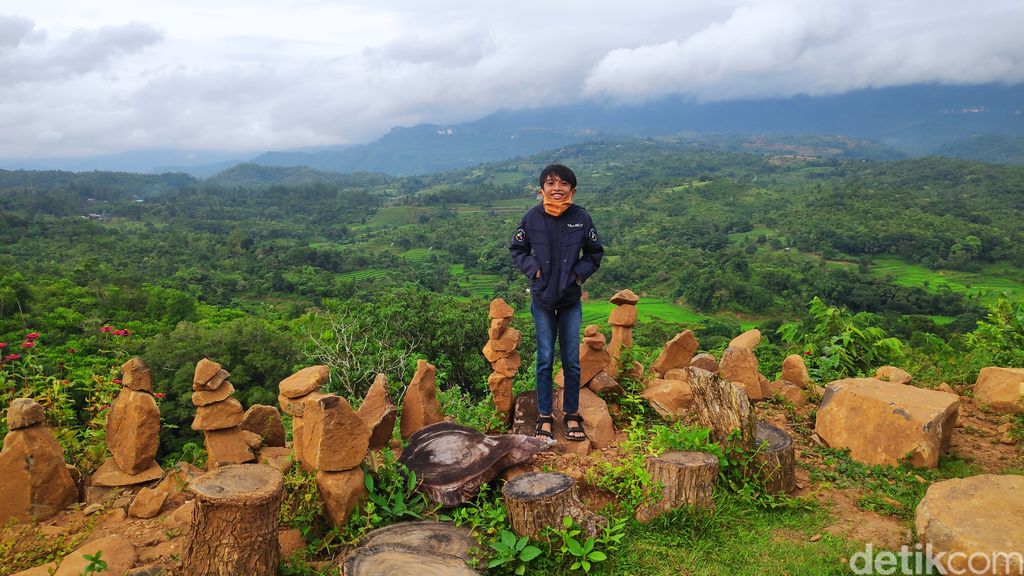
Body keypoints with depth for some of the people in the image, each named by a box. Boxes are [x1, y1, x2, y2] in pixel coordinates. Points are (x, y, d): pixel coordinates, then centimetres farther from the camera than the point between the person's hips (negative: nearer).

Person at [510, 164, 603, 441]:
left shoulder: (581, 217, -5)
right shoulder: (532, 217, -7)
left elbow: (595, 252, 7)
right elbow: (517, 250, 6)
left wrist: (579, 272, -7)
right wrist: (533, 269, -10)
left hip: (571, 299, 1)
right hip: (542, 300, 0)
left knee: (572, 360, 6)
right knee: (545, 360, 6)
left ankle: (572, 415, 22)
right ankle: (544, 417, 18)